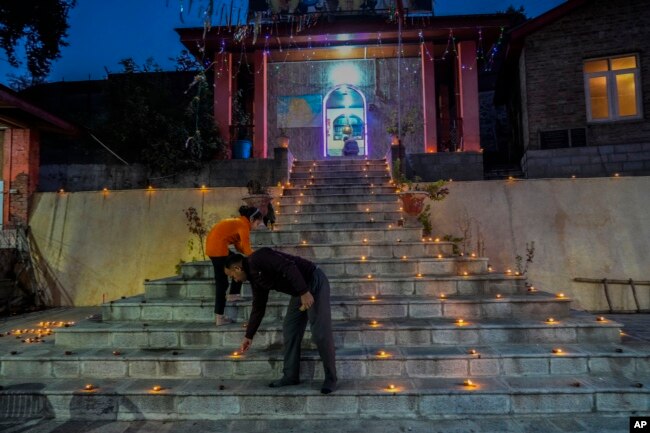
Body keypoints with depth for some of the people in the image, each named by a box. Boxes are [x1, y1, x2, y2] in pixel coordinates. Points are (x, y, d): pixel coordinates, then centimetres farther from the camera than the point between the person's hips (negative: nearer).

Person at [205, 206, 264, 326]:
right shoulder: (243, 225, -9)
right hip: (218, 248, -10)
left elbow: (239, 246, 18)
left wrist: (254, 255, 9)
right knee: (222, 282, -3)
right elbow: (247, 249, -12)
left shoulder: (238, 222, 19)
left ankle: (233, 294, 24)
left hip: (212, 246, 10)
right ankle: (219, 317, 3)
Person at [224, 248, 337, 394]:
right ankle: (290, 376, 19)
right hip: (299, 292, 10)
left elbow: (289, 267, -27)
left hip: (314, 282, -10)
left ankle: (330, 378, 5)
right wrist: (249, 336, 26)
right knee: (289, 331, 9)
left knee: (320, 334, -7)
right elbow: (258, 308, 21)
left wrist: (304, 292, -29)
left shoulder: (257, 259, -16)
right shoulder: (255, 279, 13)